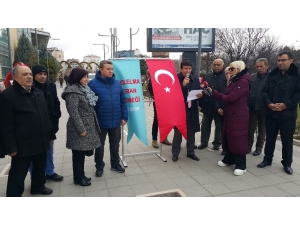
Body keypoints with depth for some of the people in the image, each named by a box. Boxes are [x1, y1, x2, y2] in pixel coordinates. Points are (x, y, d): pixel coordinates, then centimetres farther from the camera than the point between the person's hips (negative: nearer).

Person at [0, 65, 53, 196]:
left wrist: (50, 135, 14)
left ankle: (38, 186, 45)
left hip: (41, 142, 7)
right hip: (22, 145, -7)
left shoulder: (37, 93, 10)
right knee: (18, 175, 7)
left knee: (40, 168, 23)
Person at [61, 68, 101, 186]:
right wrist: (81, 129, -21)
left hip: (88, 126, 9)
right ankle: (78, 178, 18)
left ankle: (81, 175, 29)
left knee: (82, 152, 16)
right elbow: (74, 113, -20)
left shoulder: (84, 89, 13)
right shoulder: (73, 92, -16)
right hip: (79, 127, -9)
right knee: (78, 154, 4)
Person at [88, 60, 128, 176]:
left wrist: (124, 117, 2)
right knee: (99, 146, 14)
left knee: (115, 145, 18)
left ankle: (115, 164, 36)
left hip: (116, 122, 4)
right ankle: (99, 167, 32)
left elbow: (123, 101, 6)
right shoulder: (93, 84, -10)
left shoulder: (117, 83, 3)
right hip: (100, 122, -3)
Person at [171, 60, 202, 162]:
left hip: (192, 110, 4)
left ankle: (190, 152, 28)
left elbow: (199, 92, 13)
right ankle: (175, 153, 19)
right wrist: (183, 85, -23)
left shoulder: (195, 79, 7)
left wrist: (200, 95, -10)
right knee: (178, 132, 6)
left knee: (191, 132, 13)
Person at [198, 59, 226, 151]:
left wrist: (221, 106, -22)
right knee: (205, 125, 11)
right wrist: (201, 103, 1)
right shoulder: (208, 76, 9)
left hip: (219, 107, -4)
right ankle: (204, 142, 25)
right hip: (207, 106, 4)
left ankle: (217, 143, 28)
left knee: (219, 126, 12)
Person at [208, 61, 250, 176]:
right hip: (230, 113, 9)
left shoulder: (243, 81, -15)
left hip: (238, 115, -9)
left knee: (238, 138, -2)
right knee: (229, 137, 14)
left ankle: (241, 166, 9)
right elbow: (226, 96, 11)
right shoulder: (233, 80, 16)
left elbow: (231, 97, -22)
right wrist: (212, 91, 0)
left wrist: (215, 94, -5)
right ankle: (229, 159, 28)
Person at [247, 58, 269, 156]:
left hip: (264, 109, -2)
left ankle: (259, 147, 25)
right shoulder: (252, 77, 3)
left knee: (262, 130, 12)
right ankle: (248, 146, 22)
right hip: (252, 108, 2)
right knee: (250, 129, 9)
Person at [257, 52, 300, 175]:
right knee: (270, 138, 12)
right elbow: (265, 91, 3)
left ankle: (287, 163, 23)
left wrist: (285, 105, -18)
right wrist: (269, 104, -13)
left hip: (288, 114, -2)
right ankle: (267, 159, 27)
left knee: (287, 140, 8)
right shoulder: (272, 75, 8)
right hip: (271, 113, 3)